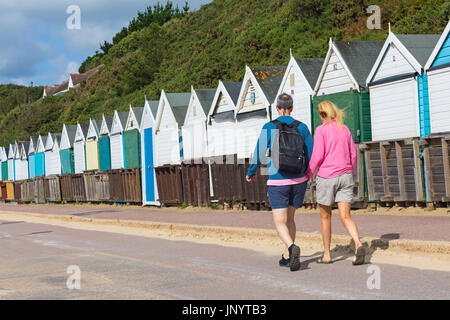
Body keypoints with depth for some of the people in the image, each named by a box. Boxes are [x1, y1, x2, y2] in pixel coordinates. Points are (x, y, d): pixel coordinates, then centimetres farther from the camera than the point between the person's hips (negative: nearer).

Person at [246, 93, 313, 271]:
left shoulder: (269, 128, -8)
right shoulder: (301, 127, 0)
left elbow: (259, 155, -4)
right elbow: (311, 155, 5)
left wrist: (250, 173, 14)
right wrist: (306, 172, 25)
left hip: (277, 182, -3)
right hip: (298, 181, 3)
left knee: (280, 223, -1)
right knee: (289, 218, 20)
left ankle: (292, 247, -29)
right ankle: (287, 257, 24)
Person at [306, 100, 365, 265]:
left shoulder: (321, 130, -7)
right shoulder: (345, 129, 10)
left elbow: (317, 156, -13)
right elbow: (353, 154, 12)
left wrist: (309, 174, 0)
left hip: (327, 176, -4)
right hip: (345, 176, 4)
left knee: (325, 216, 10)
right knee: (345, 216, 1)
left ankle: (326, 255, 16)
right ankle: (358, 244, -24)